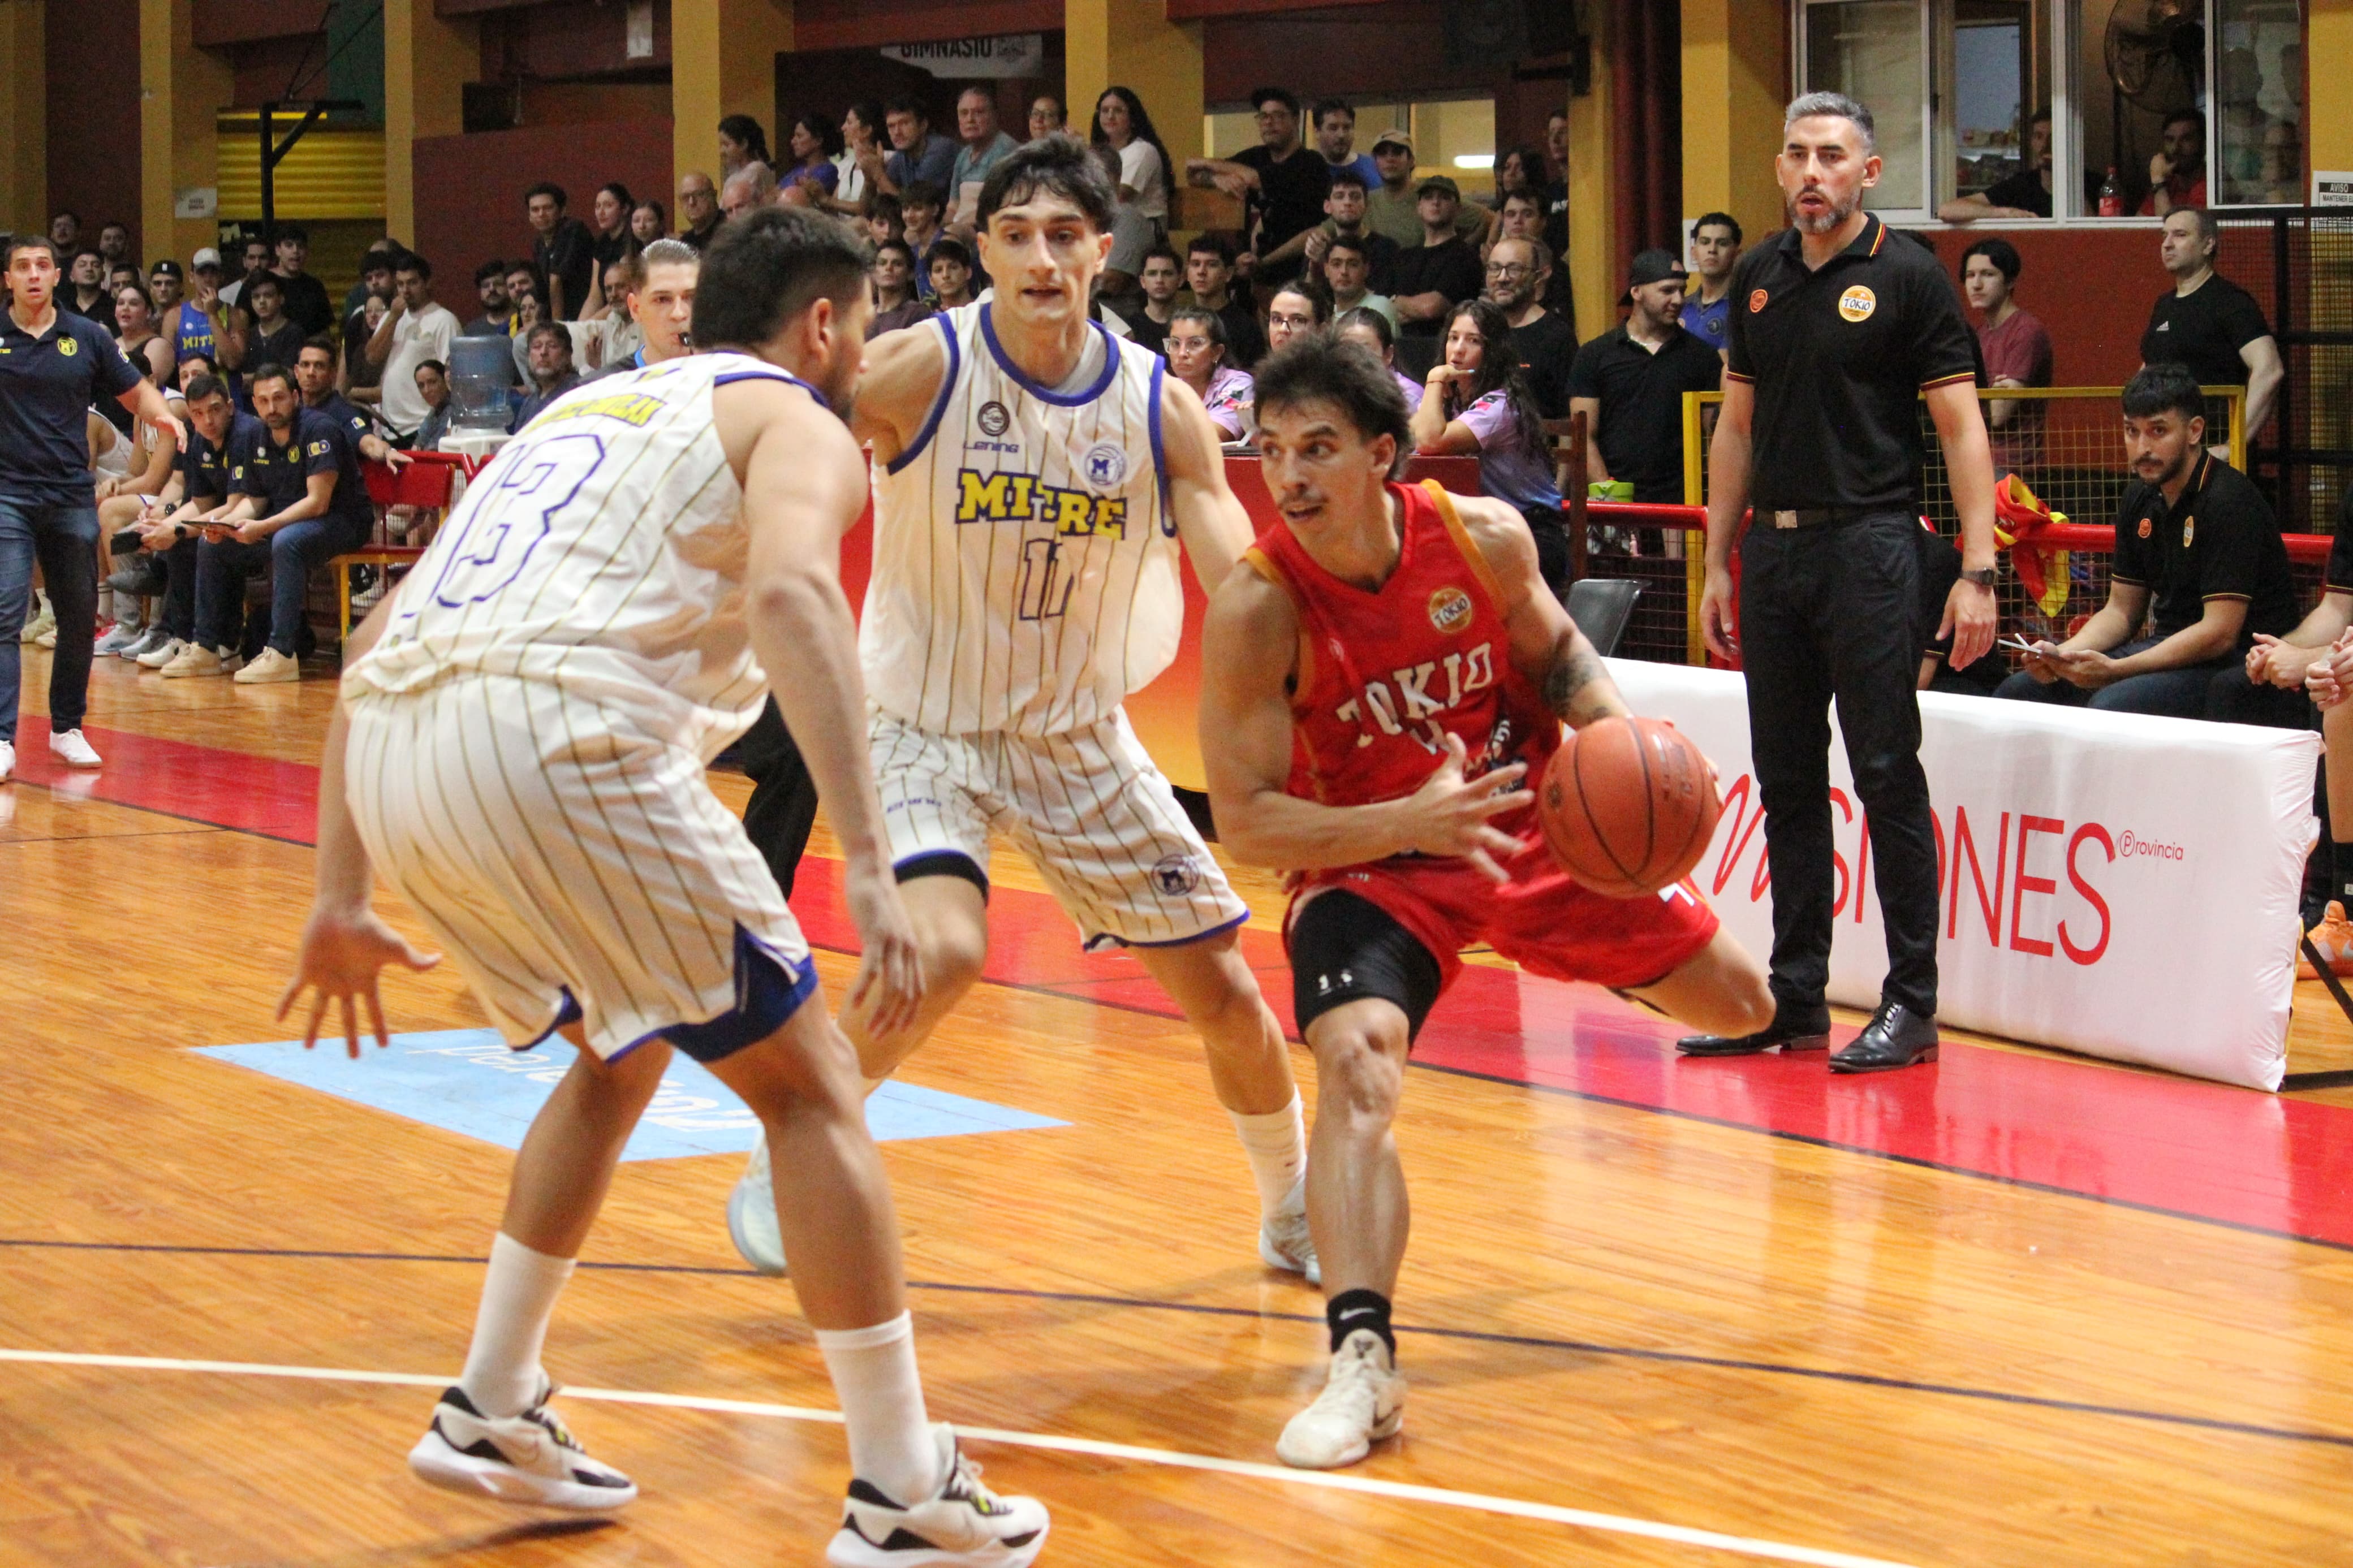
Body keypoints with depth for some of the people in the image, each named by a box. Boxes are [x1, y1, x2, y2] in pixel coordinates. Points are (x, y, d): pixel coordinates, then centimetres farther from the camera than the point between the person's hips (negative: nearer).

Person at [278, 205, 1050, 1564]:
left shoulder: (587, 410, 34)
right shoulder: (797, 425, 12)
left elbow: (382, 638, 30)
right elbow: (791, 588, -14)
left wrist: (343, 898, 32)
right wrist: (871, 866, -21)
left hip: (387, 745, 7)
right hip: (556, 737, -7)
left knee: (620, 1057, 30)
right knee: (811, 1090, 6)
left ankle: (493, 1413, 31)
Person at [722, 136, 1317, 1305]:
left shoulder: (1160, 408, -9)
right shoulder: (923, 370, -18)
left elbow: (1246, 590, -11)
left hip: (1077, 735, 4)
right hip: (925, 726, -4)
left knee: (1220, 988, 6)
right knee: (941, 953, -29)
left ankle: (1294, 1209, 32)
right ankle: (787, 1165, -4)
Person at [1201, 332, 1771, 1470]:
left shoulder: (1485, 537, -16)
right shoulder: (1256, 612, -25)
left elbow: (1556, 654, 6)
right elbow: (1244, 826, -24)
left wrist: (1620, 736, -15)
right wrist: (1409, 824, -37)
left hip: (1535, 825, 4)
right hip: (1371, 862, -4)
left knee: (1738, 1004, 15)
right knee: (1355, 1069, -32)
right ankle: (1362, 1361, -31)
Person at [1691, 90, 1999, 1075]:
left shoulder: (1907, 279, -4)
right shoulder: (1757, 278, 12)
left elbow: (1961, 428, -7)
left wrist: (1977, 572, -14)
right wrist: (1717, 565, 14)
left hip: (1869, 550, -6)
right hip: (1773, 551, 6)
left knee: (1887, 775, -4)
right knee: (1786, 781, 9)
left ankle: (1911, 1004, 2)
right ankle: (1796, 1000, 16)